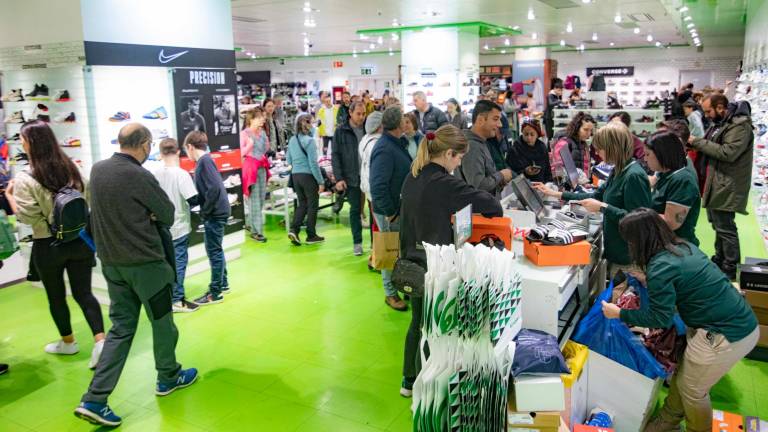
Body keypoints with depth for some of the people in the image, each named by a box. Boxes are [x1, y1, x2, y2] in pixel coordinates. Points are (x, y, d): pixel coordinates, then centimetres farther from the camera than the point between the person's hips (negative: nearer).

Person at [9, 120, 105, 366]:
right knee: (83, 292, 9)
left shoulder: (25, 178, -15)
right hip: (80, 240, 4)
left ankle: (68, 342, 32)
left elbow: (26, 217, -13)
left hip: (48, 246, -4)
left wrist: (9, 196, -1)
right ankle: (100, 340, -5)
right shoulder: (72, 168, 1)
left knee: (56, 296, 15)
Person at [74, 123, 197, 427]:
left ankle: (94, 399, 7)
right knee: (162, 321, 13)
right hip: (145, 262, -7)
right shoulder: (139, 176, -21)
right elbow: (168, 214, -10)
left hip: (111, 262, 7)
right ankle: (168, 377, 31)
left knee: (121, 327, 12)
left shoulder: (97, 170, 2)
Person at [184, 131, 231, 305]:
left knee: (214, 251, -1)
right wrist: (205, 210, 10)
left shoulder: (204, 161, -16)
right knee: (216, 250, 18)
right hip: (215, 212, 9)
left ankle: (215, 293, 7)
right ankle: (223, 284, 30)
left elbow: (214, 188, -25)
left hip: (214, 213, -9)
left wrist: (205, 212, -17)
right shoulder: (204, 160, 11)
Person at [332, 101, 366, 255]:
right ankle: (357, 242, 16)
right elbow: (335, 155, -2)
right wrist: (339, 178, -10)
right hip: (352, 178, -1)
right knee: (355, 210, 5)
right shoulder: (341, 131, 0)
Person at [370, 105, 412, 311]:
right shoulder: (385, 149, -23)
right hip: (389, 211, -9)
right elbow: (378, 186, -28)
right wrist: (390, 214, -23)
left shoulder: (396, 144, 7)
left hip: (400, 208, 9)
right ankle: (391, 294, 20)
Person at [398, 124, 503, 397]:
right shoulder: (443, 183, -22)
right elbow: (487, 202, -19)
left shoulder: (412, 177, 5)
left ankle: (409, 381, 34)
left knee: (417, 322, 20)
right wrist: (494, 211, 3)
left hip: (413, 262, 8)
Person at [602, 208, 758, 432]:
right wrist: (648, 282, 24)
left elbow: (660, 319, -15)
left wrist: (620, 314, -6)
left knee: (693, 391, 13)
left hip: (726, 337, -9)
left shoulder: (660, 267, -22)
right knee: (681, 376, 22)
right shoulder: (684, 246, 4)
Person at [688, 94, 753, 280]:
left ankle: (730, 269, 7)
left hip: (726, 187, -10)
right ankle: (719, 259, 32)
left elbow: (728, 153, -27)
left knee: (725, 228, -4)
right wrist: (695, 143, 1)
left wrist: (698, 142, -21)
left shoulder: (740, 126, -17)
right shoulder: (719, 123, 14)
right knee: (718, 225, 19)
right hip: (715, 185, 10)